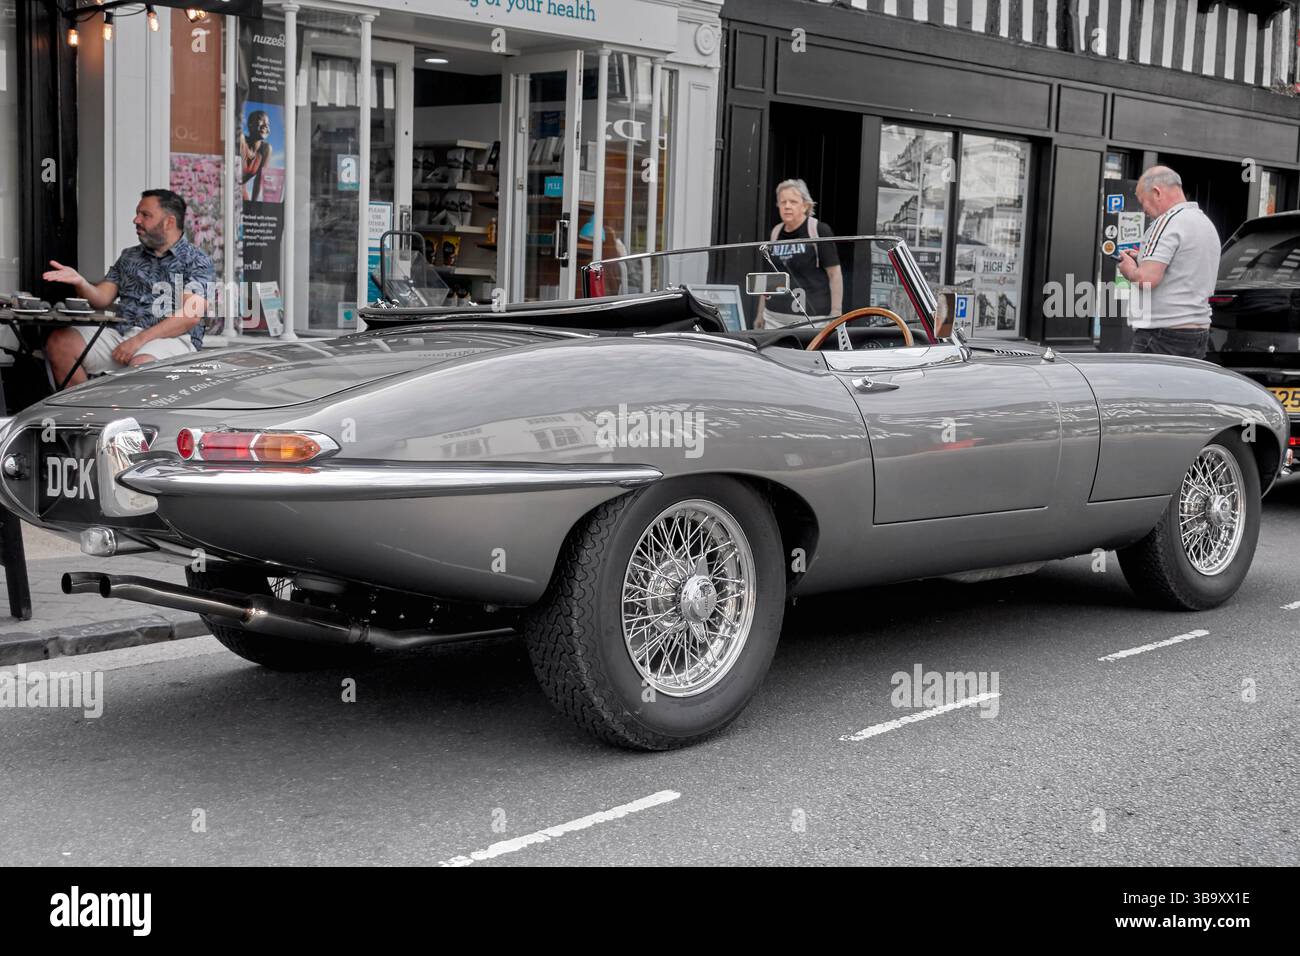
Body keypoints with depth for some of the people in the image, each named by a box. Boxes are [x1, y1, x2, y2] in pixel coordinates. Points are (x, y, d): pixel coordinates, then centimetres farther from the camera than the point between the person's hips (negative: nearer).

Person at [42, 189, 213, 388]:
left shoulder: (197, 262, 2)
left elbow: (191, 314, -12)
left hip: (171, 339, -6)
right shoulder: (129, 257, 23)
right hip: (121, 333, 6)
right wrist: (79, 283, -7)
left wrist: (140, 339, -19)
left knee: (141, 364, -40)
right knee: (59, 342, -16)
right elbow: (101, 299, 17)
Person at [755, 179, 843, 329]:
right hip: (775, 317, 5)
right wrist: (760, 313, 21)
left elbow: (835, 274, -4)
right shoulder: (776, 233, 14)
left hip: (811, 319, -5)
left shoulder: (820, 231, -2)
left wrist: (836, 315, -11)